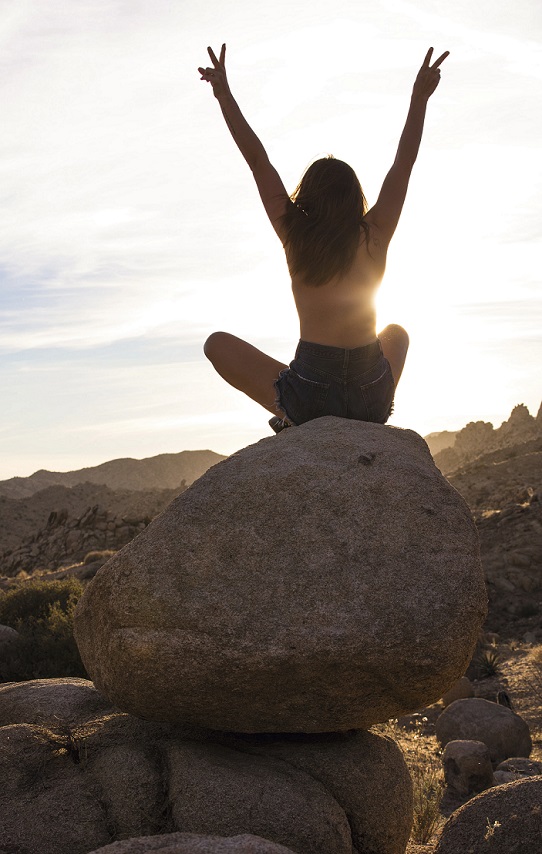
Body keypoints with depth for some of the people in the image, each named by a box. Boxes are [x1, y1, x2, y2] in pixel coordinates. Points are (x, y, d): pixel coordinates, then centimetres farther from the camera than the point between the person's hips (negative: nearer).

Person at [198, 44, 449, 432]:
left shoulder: (295, 236, -2)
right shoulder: (375, 236, 1)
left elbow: (258, 161, 4)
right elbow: (404, 163, 12)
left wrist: (224, 92, 10)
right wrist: (421, 95, 19)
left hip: (309, 394, -2)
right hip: (374, 396, 2)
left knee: (217, 343, 19)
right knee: (397, 333, 38)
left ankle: (290, 415, 5)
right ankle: (372, 419, 17)